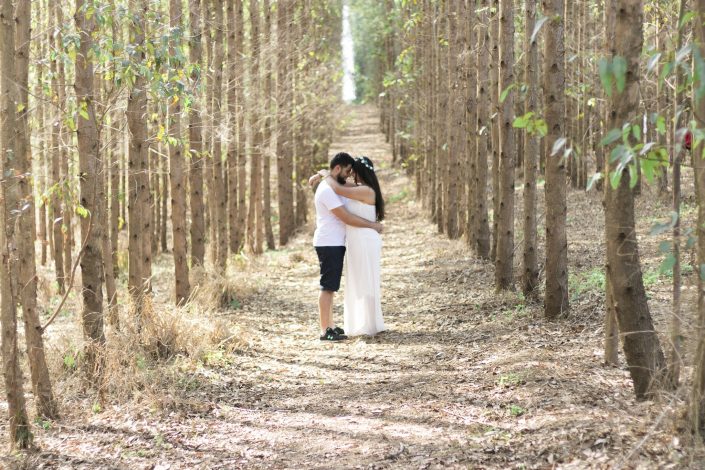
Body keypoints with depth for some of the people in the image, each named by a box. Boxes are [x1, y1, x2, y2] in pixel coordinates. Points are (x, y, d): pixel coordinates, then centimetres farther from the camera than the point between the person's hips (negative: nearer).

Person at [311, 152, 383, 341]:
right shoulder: (327, 191, -19)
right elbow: (347, 218, -21)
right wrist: (373, 225, -12)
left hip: (335, 244, 10)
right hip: (329, 245, -10)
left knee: (330, 286, 15)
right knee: (328, 286, -9)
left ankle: (330, 325, 22)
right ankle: (325, 331, -8)